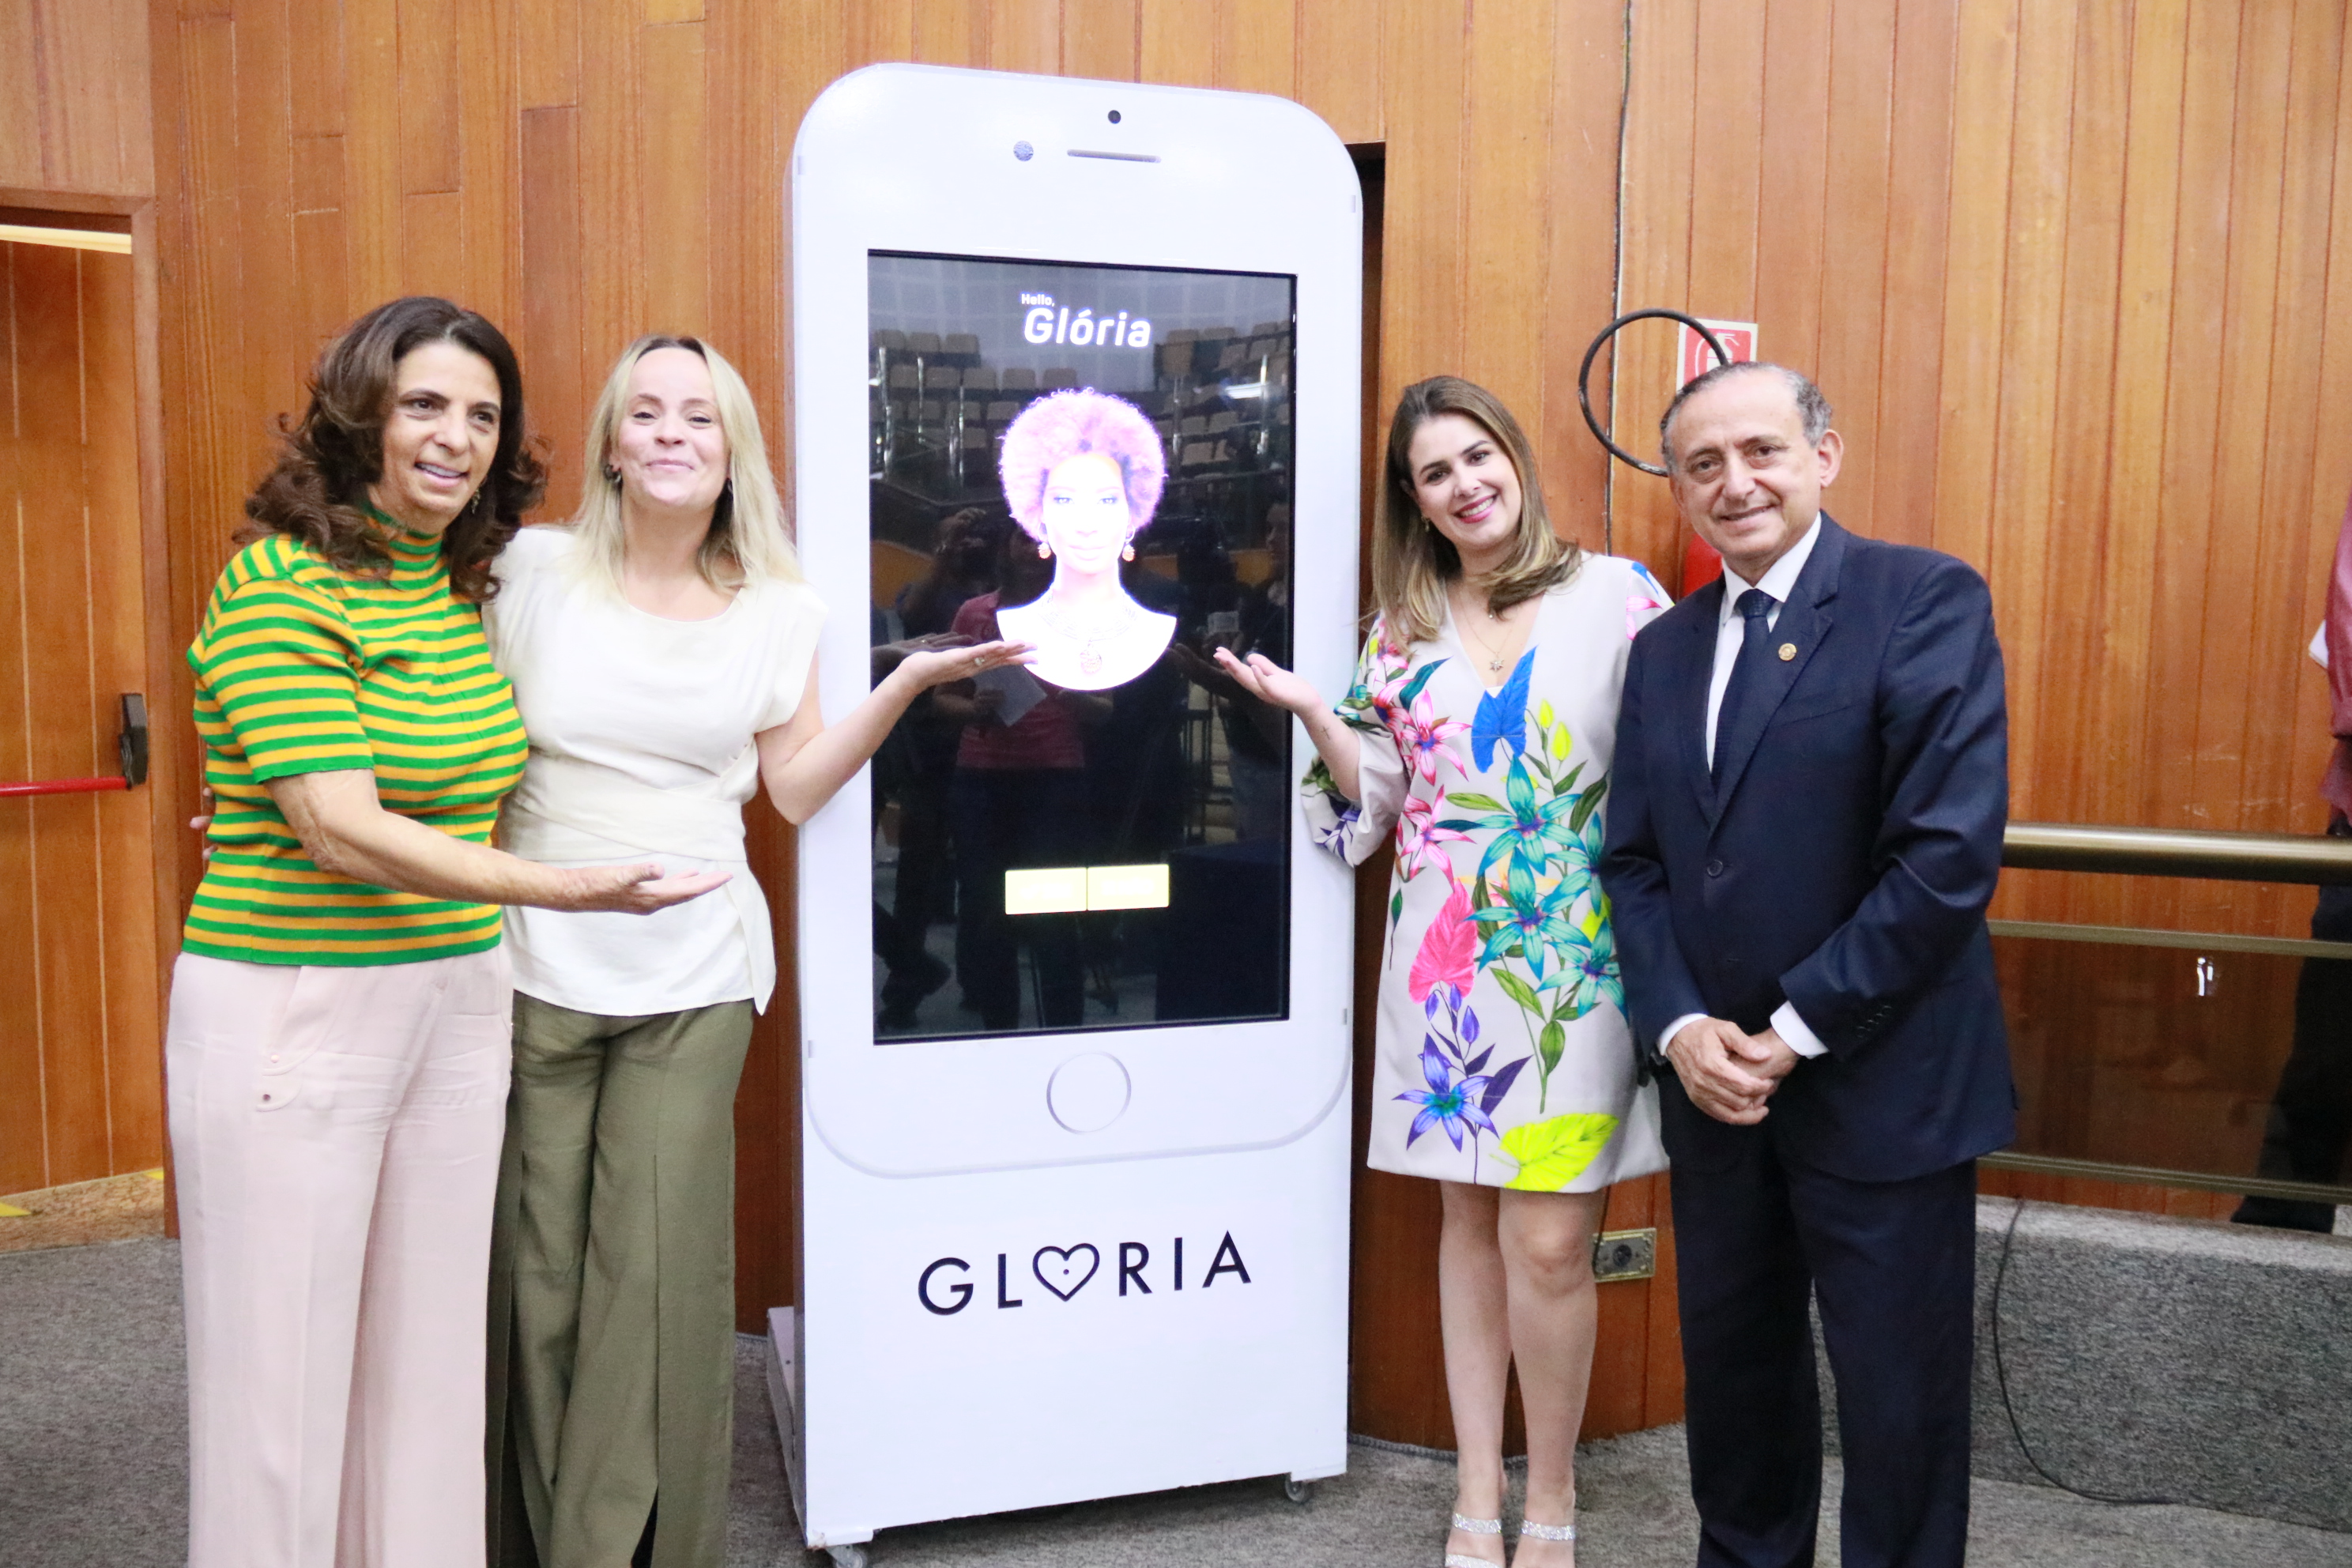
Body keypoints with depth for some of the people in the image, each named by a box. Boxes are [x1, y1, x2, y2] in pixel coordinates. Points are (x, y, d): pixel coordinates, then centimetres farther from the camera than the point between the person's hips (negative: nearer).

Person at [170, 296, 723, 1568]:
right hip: (293, 1016, -6)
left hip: (456, 1005, 7)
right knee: (282, 1371, 3)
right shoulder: (279, 583, -12)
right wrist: (566, 888, -29)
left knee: (428, 1354, 13)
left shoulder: (465, 586, 9)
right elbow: (346, 831, -21)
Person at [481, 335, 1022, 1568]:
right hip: (533, 968, 0)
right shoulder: (534, 569, 0)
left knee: (659, 1272, 1)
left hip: (693, 984, 1)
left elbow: (796, 786, 6)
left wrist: (908, 683, -3)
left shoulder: (776, 611, 5)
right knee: (536, 1269, 5)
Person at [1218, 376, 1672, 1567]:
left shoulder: (1618, 594, 0)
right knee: (1470, 1216, 11)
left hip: (1576, 960, -3)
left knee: (1547, 1241, -6)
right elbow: (1372, 805, 9)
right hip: (1445, 960, 3)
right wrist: (1308, 711, -5)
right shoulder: (1401, 630, 10)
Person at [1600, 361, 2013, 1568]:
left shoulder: (1928, 600, -9)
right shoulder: (1663, 648, 10)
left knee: (1900, 1399, 9)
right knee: (1733, 1371, 19)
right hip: (1715, 1085, 5)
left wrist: (1797, 1031, -16)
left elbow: (1951, 850, -18)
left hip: (1881, 1087, -5)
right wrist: (1680, 1029, -8)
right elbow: (1634, 862, 7)